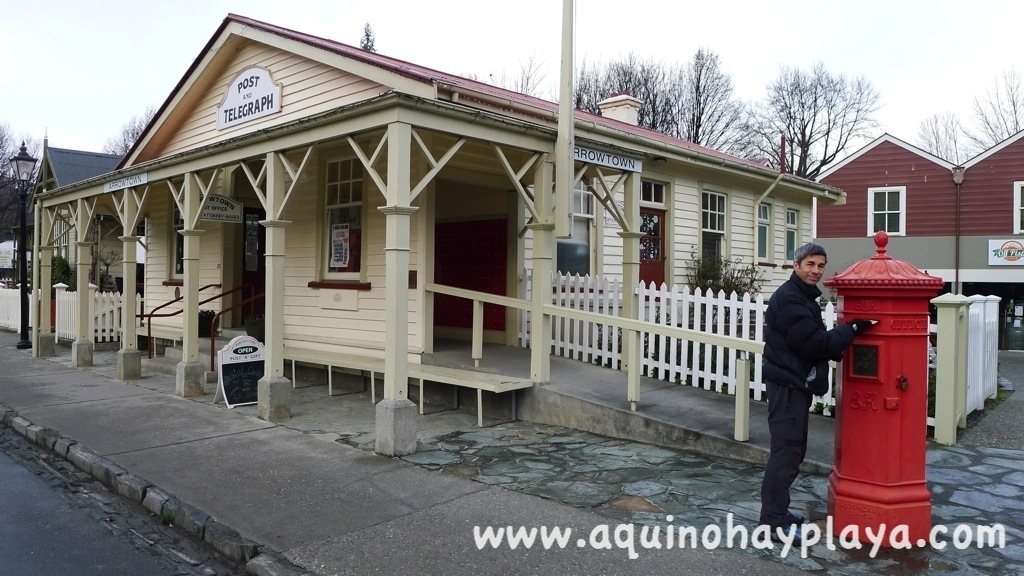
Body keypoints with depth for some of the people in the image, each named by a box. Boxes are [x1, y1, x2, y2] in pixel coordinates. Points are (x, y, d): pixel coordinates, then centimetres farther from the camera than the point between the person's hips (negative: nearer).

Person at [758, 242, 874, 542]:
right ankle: (774, 521, -2)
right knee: (786, 450, -8)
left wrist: (838, 350, 3)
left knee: (793, 449, 17)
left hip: (798, 384, 11)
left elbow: (814, 342, 20)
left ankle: (777, 509, 28)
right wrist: (854, 327, -15)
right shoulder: (788, 298, -16)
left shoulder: (803, 297, 18)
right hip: (787, 385, -11)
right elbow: (815, 343, -21)